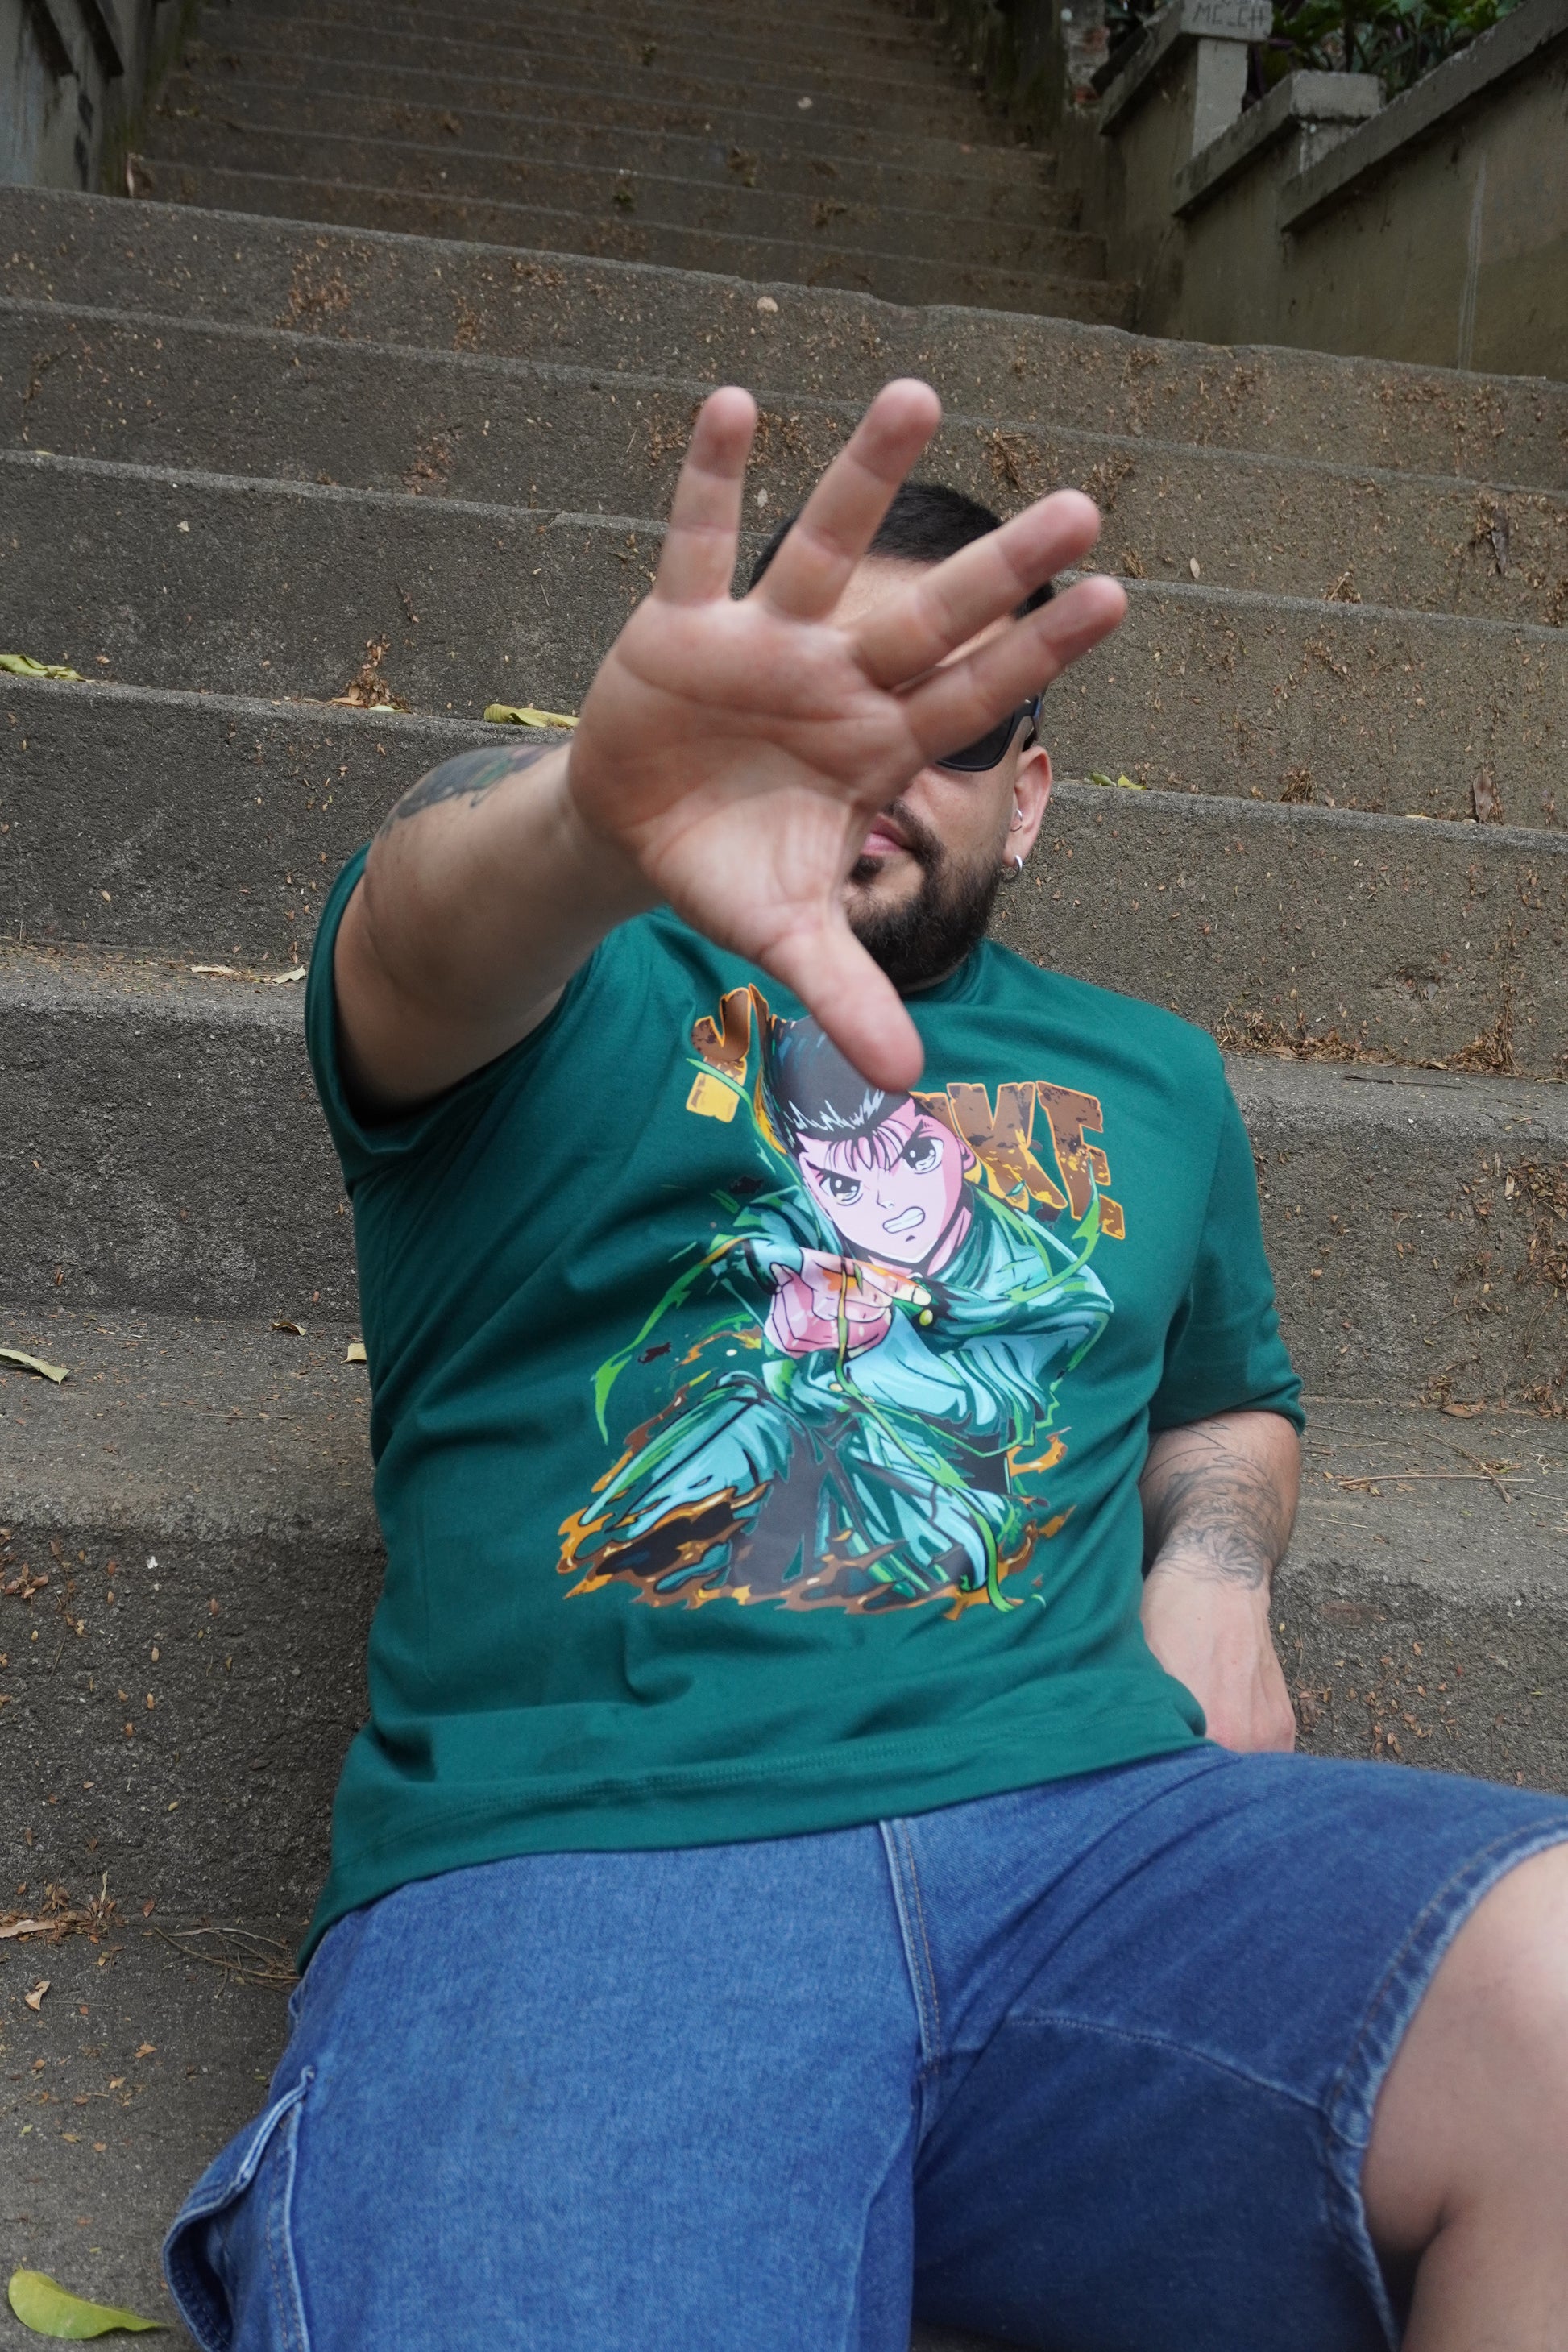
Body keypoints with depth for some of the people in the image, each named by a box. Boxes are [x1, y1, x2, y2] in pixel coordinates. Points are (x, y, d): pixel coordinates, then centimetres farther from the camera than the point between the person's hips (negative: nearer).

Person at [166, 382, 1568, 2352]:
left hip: (1095, 1821, 4)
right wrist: (599, 811, -37)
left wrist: (1212, 1577, 12)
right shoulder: (571, 1001, 11)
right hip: (572, 1866, -3)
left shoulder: (1150, 1082, 25)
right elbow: (426, 931, -12)